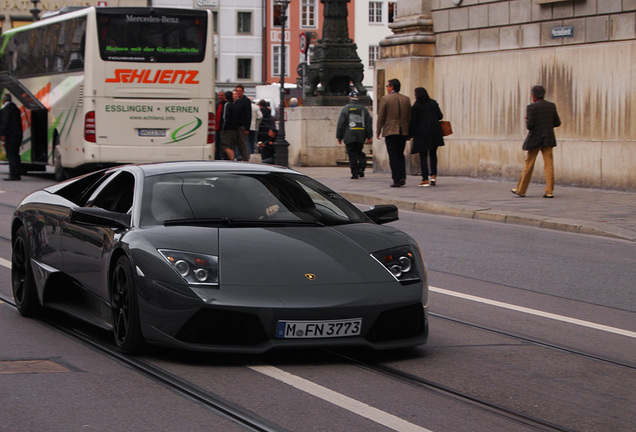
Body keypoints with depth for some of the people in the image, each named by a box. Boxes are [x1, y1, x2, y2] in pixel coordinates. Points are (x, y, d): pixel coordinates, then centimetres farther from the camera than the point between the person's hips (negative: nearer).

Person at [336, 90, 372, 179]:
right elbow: (369, 123, 7)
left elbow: (341, 124, -3)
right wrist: (369, 136, 9)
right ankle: (361, 168, -4)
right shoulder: (363, 109, 8)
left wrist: (339, 136, 2)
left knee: (352, 154, -1)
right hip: (361, 136, 3)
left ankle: (355, 173, -5)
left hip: (349, 136, -3)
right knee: (359, 152, 16)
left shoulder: (345, 109, -2)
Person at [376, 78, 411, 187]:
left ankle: (396, 180, -5)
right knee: (400, 155, 14)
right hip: (403, 132, 4)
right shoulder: (406, 99, 7)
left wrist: (378, 132, 1)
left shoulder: (385, 99, -6)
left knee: (393, 156, -1)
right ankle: (402, 177, 0)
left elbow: (381, 117, -6)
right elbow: (409, 117, 9)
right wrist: (408, 131, 16)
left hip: (390, 131, -4)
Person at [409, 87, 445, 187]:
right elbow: (440, 116, 6)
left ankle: (425, 180, -3)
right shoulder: (433, 103, 4)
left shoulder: (415, 107, -7)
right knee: (433, 154, 18)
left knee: (423, 157, 2)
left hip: (422, 133, -4)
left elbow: (413, 122, -7)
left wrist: (410, 135, 4)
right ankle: (433, 175, 4)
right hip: (435, 133, 4)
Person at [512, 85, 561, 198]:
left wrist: (527, 121, 5)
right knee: (549, 164, 1)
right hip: (548, 139, 4)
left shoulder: (532, 107, -11)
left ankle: (521, 190, 14)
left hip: (534, 140, -4)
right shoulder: (552, 106, 4)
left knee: (528, 164, 6)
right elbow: (557, 123, 10)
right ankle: (549, 191, -5)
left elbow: (529, 125, -16)